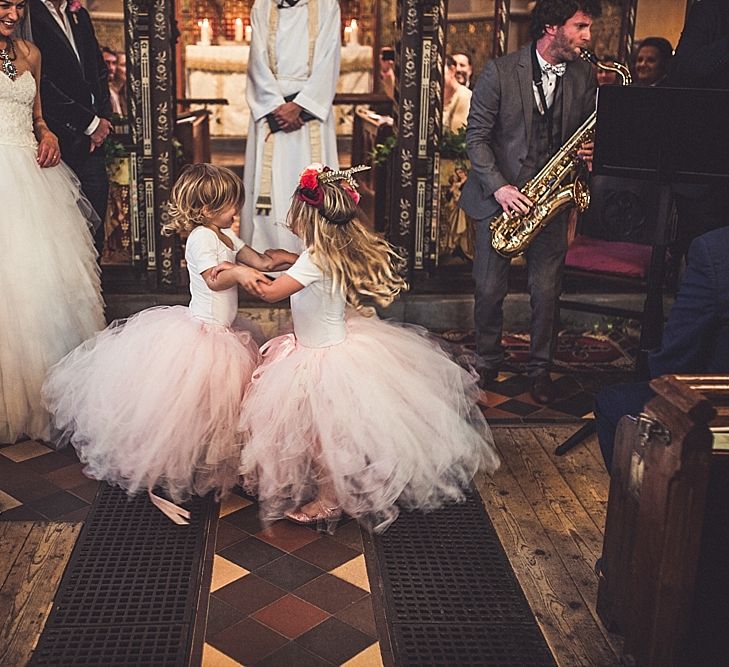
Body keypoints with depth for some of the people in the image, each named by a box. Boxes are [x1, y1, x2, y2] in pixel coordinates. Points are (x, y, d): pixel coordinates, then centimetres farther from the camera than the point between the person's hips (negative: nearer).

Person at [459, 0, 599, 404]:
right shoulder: (500, 71, -6)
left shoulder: (583, 75, 5)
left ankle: (540, 367, 22)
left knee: (546, 291, 3)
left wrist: (589, 151, -8)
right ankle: (488, 361, 26)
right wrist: (498, 187, -18)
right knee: (489, 289, 4)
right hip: (500, 196, -2)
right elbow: (476, 136, -7)